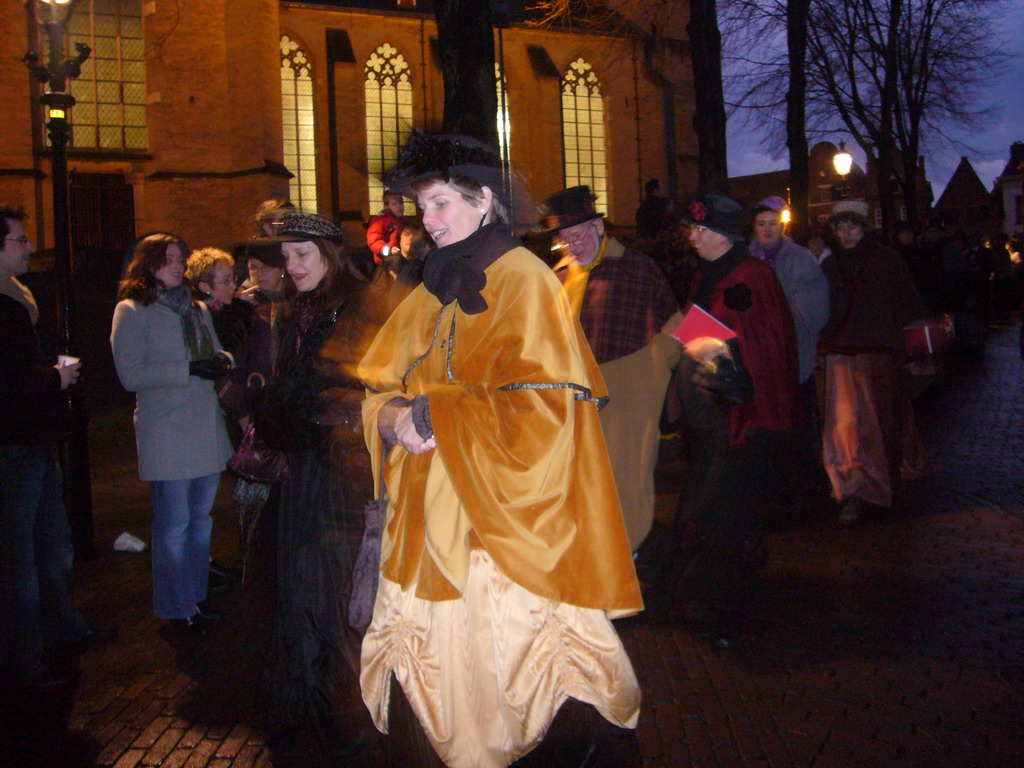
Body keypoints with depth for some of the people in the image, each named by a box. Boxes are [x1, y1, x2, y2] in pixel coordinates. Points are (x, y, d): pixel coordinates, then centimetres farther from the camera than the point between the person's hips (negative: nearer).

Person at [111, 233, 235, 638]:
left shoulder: (196, 308, 17)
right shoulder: (131, 311, -4)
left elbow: (216, 351, 22)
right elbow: (131, 374, -14)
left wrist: (221, 360, -3)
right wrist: (190, 369, -21)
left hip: (207, 428, 7)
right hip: (166, 433, -7)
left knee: (201, 520, 14)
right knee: (174, 525, -1)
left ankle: (196, 596, 27)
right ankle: (176, 609, 12)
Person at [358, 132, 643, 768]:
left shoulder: (525, 282, -8)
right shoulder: (432, 295, 14)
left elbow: (539, 408, -16)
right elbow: (381, 386, 17)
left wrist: (433, 414, -14)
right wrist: (395, 417, -6)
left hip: (501, 522, -6)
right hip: (432, 523, 6)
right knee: (430, 668, 8)